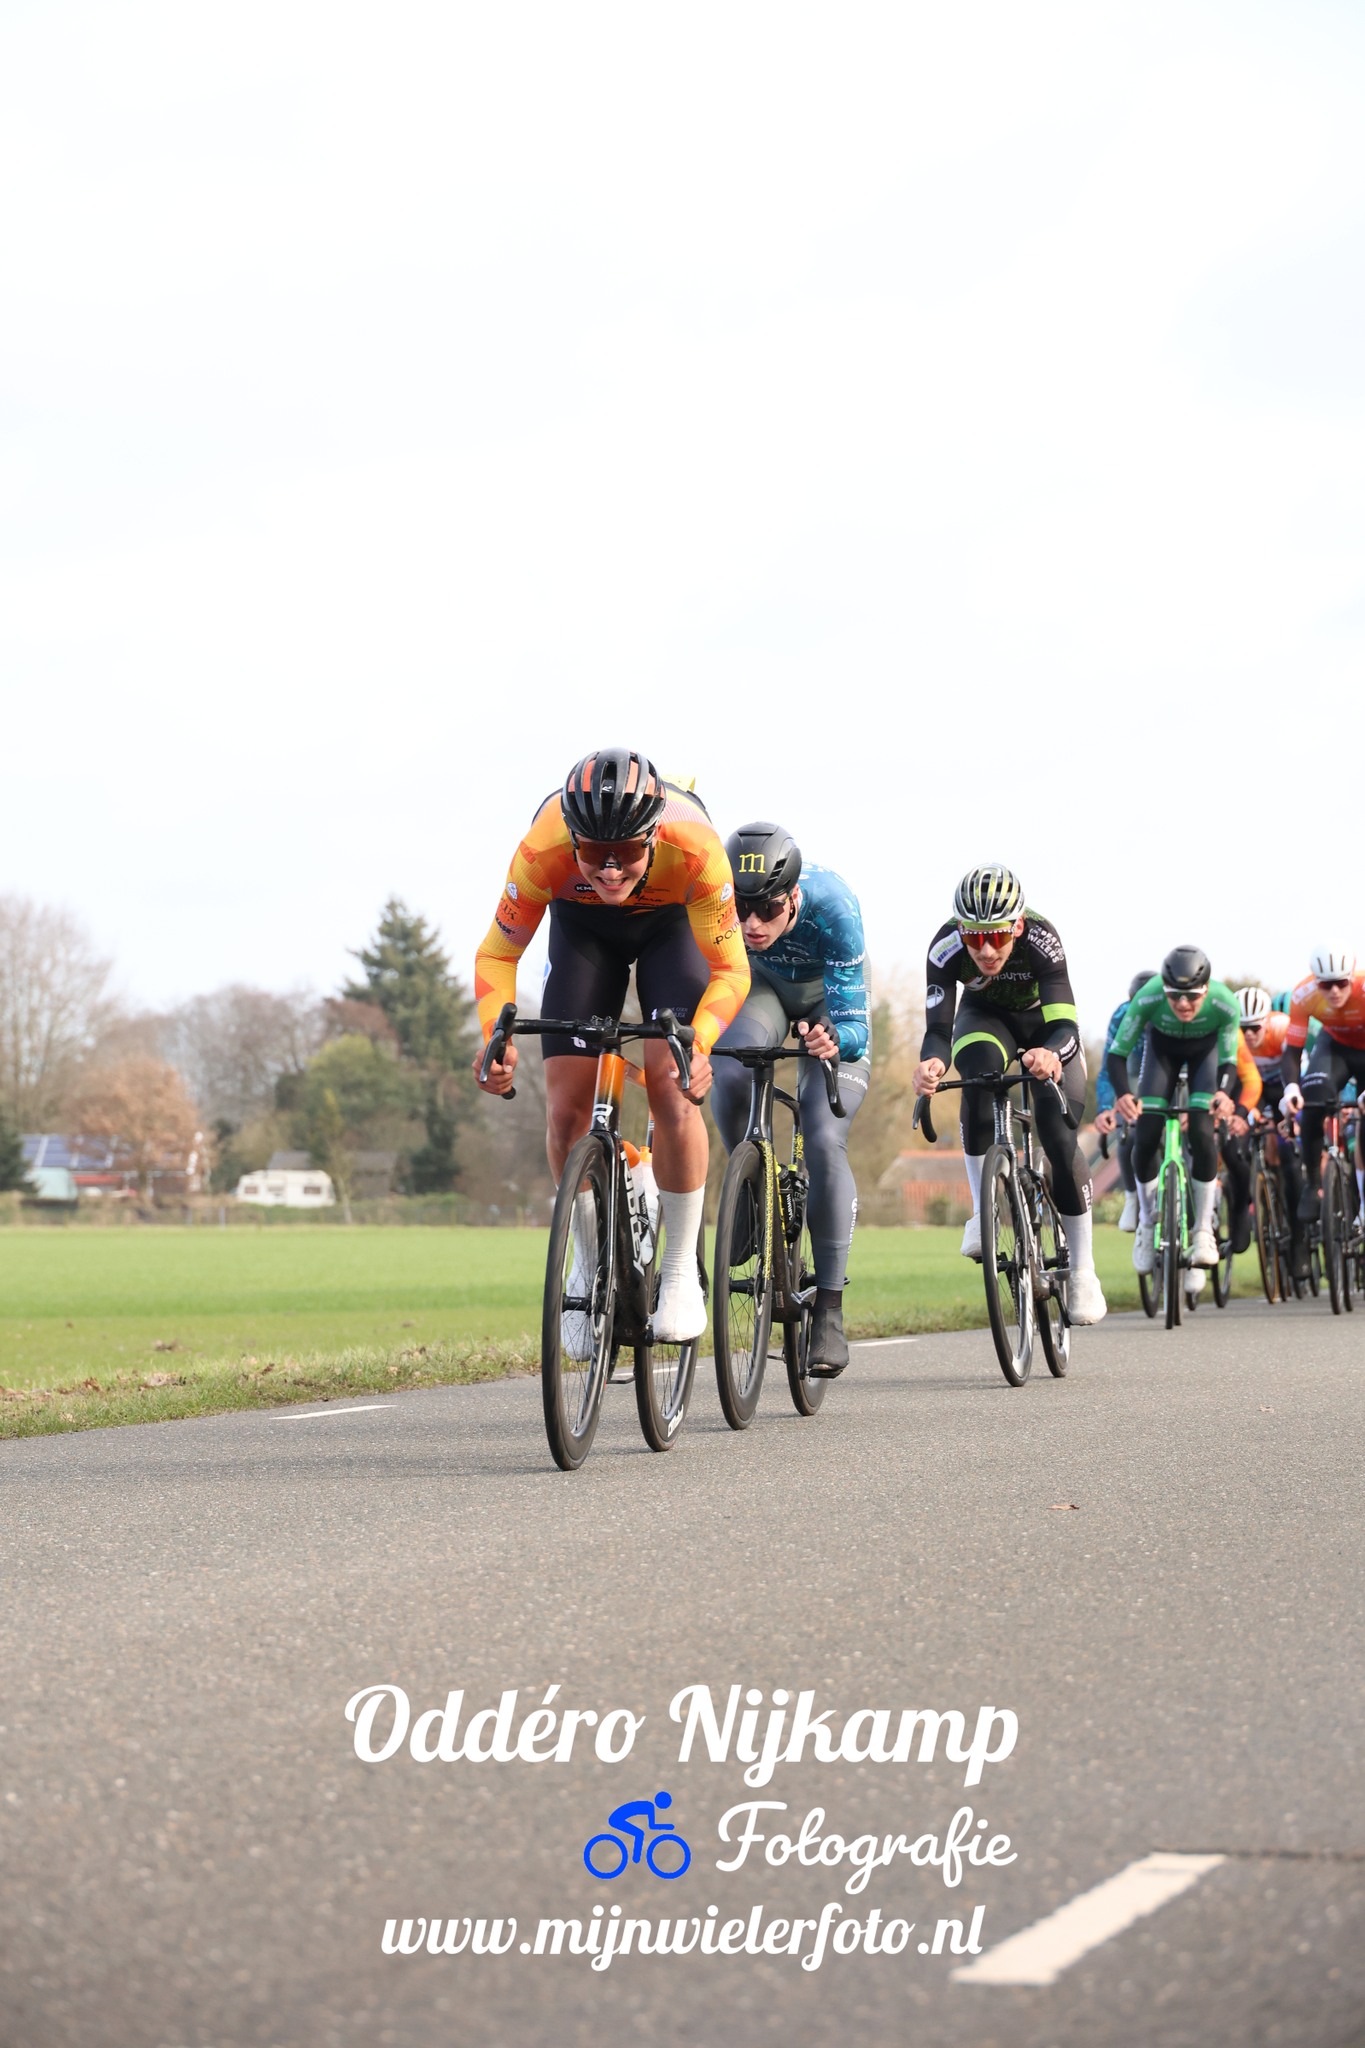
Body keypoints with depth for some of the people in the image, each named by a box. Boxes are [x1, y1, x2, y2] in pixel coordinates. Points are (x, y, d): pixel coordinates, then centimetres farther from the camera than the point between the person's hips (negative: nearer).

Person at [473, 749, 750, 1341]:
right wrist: (496, 1037, -40)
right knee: (566, 1109, -9)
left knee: (671, 1088, -21)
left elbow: (730, 968, -29)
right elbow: (496, 954, -22)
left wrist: (699, 1042, -47)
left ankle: (681, 1271, -6)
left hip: (672, 925, -1)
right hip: (582, 928, 1)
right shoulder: (542, 851, -37)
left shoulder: (694, 847, -40)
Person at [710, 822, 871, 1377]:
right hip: (763, 984, 2)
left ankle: (829, 1310, -13)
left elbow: (855, 1026, -38)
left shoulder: (831, 906, -39)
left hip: (830, 1003, -2)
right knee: (731, 1078, -31)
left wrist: (832, 1041, -60)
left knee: (824, 1141, -21)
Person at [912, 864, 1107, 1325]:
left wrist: (1051, 1053, -69)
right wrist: (932, 1062, -59)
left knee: (1059, 1137, -16)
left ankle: (1083, 1270, -3)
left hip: (1045, 1023, -1)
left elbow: (1064, 1027, -46)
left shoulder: (1041, 941, -39)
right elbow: (937, 1029, -36)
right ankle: (982, 1212, -21)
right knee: (980, 1076, -34)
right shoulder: (946, 948, -33)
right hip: (985, 1017, 1)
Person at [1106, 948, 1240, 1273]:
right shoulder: (1148, 998, -38)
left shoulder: (1225, 1004, -37)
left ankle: (1203, 1230, -8)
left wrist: (1224, 1092, -46)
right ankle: (1147, 1224, 10)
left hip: (1205, 1048, -1)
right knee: (1145, 1136, -13)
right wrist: (1122, 1094, -48)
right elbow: (1117, 1052, -29)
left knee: (1202, 1133, -21)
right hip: (1162, 1045, 1)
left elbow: (1228, 1060, -24)